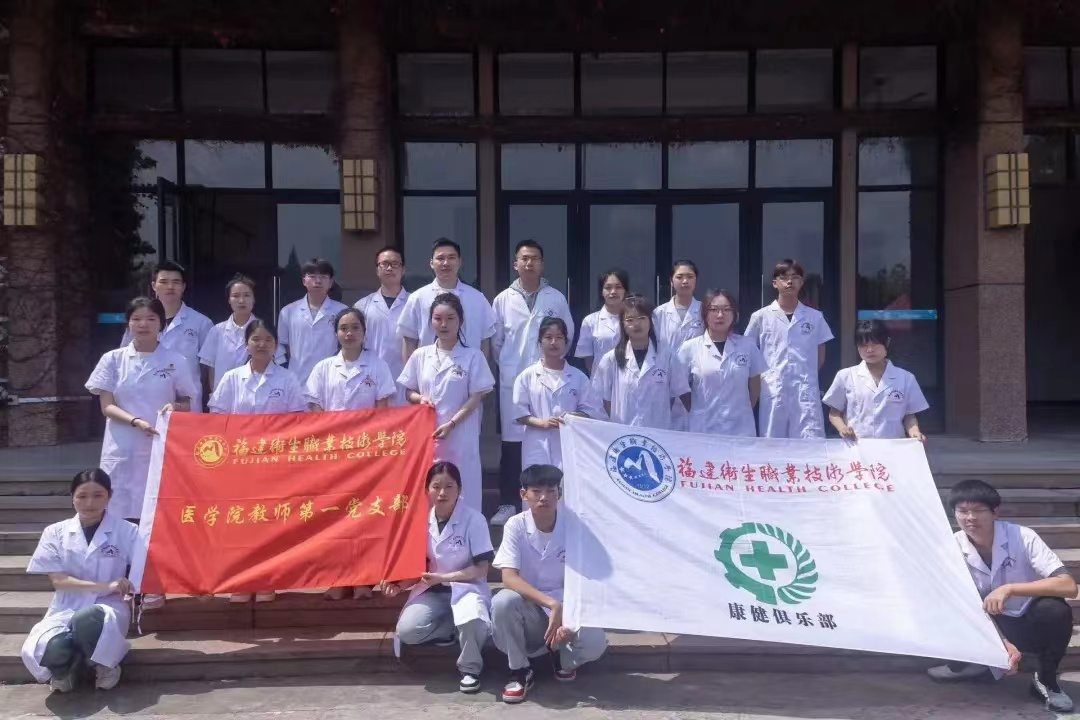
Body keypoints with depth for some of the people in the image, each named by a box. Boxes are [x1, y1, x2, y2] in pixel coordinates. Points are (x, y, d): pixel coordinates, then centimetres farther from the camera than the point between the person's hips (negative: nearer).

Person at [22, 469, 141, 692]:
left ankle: (103, 665, -6)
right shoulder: (55, 532, 6)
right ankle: (65, 667, 5)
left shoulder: (126, 531, 2)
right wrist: (104, 587, -15)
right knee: (47, 648, -34)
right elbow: (58, 580, -3)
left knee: (86, 620, -40)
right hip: (65, 609, 2)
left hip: (108, 608, -1)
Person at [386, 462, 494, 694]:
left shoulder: (474, 520, -12)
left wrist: (443, 577, -20)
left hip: (467, 587, -4)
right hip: (432, 590, 4)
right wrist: (401, 583, -8)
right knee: (406, 631, -23)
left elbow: (481, 569, -12)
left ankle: (470, 669, -5)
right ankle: (450, 627, 9)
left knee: (473, 621, -38)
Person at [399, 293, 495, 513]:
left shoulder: (473, 357, -2)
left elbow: (476, 397, -4)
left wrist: (451, 424, -14)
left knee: (462, 494, -1)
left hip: (461, 436, -3)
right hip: (425, 435, 3)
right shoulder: (420, 356, 8)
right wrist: (420, 399, -8)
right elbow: (408, 391, 15)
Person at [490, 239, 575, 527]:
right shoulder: (502, 300, 3)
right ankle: (507, 504, 12)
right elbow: (496, 340, 10)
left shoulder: (556, 298, 2)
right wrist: (510, 364, 9)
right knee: (511, 444, 3)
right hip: (513, 381, 0)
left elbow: (567, 336, 9)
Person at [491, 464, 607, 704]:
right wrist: (552, 604, -33)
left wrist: (571, 622, -23)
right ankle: (519, 672, -8)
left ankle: (563, 657, 9)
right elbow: (509, 578, -21)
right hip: (527, 610, 0)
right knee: (503, 601, -33)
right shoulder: (515, 526, -11)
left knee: (595, 642, -29)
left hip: (565, 610, 1)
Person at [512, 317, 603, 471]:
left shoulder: (578, 377, 7)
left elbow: (591, 411, 8)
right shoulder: (527, 376, 4)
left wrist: (574, 417, -14)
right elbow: (519, 412, 2)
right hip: (538, 448, -1)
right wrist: (542, 423, -15)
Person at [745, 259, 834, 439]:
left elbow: (820, 354, 14)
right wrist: (762, 376, 2)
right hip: (772, 391, 0)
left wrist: (805, 375, 6)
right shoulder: (760, 317, 3)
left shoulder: (815, 317, 7)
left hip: (806, 390, 1)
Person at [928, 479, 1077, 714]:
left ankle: (1046, 680, -8)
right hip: (993, 625, 2)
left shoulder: (1023, 537, -22)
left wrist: (1010, 589, -38)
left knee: (1054, 610, -33)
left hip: (1031, 624, -2)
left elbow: (1069, 586, -30)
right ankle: (972, 661, 8)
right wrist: (1002, 643, -28)